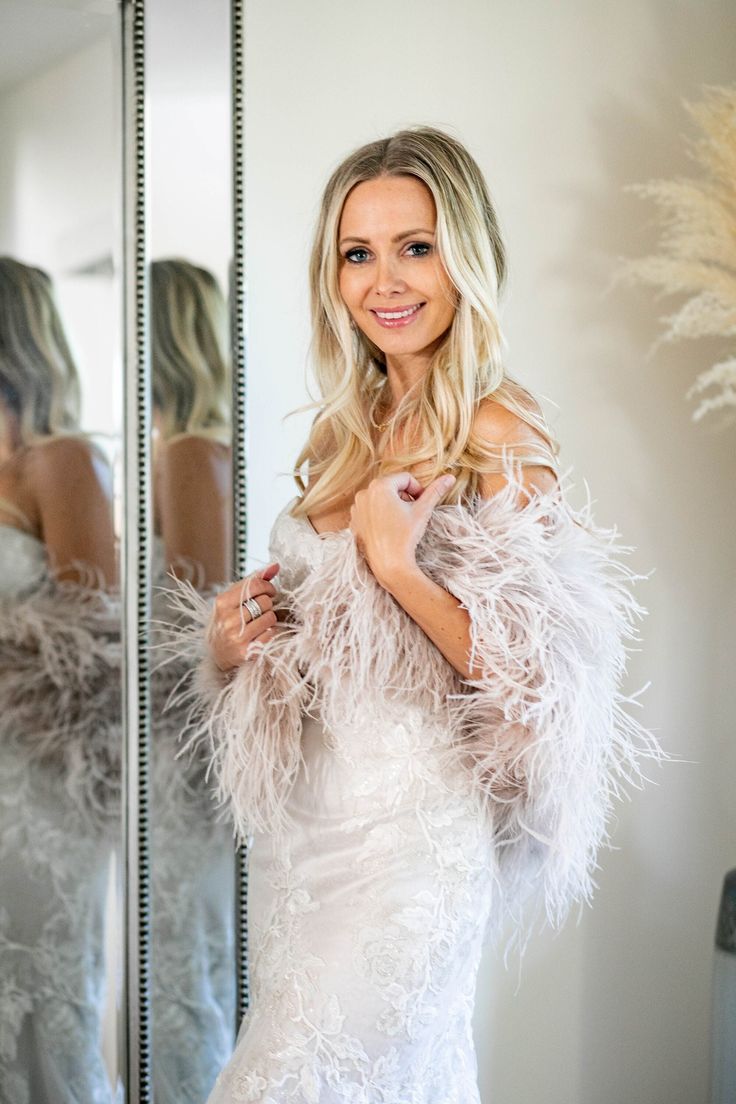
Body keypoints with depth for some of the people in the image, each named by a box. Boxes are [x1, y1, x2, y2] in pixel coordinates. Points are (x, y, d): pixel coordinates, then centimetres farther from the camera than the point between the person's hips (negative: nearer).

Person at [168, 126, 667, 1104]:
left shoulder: (497, 434, -13)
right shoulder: (347, 434, 10)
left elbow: (536, 679, -18)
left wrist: (396, 562, -20)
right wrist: (236, 637, 2)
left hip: (413, 829, -7)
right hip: (309, 816, 7)